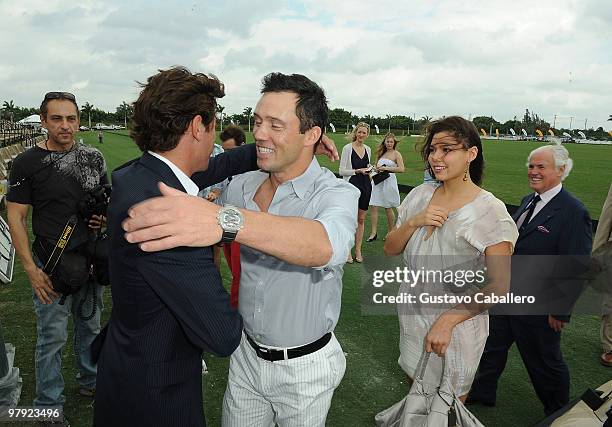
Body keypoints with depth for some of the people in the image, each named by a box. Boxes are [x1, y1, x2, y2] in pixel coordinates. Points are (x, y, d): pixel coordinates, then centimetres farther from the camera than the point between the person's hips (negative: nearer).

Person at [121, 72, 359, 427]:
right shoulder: (241, 187, -5)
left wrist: (226, 220, -60)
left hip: (304, 368, -4)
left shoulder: (338, 194, -21)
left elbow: (325, 245, -45)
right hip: (247, 354, 4)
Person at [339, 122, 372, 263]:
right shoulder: (347, 148, -6)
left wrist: (369, 169, 3)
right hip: (352, 185, -5)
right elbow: (341, 171, -9)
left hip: (365, 186, 5)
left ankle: (358, 250, 18)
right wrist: (358, 171, -18)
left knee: (361, 219, 9)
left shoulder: (368, 149, 10)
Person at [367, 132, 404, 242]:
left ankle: (390, 232, 21)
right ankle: (374, 233, -1)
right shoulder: (381, 153, 13)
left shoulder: (396, 154, -4)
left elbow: (401, 169, -16)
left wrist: (386, 168, -17)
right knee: (374, 207, -4)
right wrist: (377, 169, 1)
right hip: (378, 181, 5)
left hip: (389, 181, -5)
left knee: (388, 208, 6)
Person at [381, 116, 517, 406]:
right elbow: (390, 249, 0)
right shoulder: (420, 195, -3)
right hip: (411, 312, 4)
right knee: (414, 385, 25)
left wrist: (447, 320, -25)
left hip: (458, 320, -4)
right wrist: (413, 222, -18)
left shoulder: (489, 211, -18)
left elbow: (498, 286, -18)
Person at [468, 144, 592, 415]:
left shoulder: (573, 212, -21)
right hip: (507, 296, 8)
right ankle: (483, 393, 43)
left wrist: (560, 311, -16)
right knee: (493, 345, 21)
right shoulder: (528, 201, 5)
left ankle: (558, 413, 39)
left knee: (545, 362, 14)